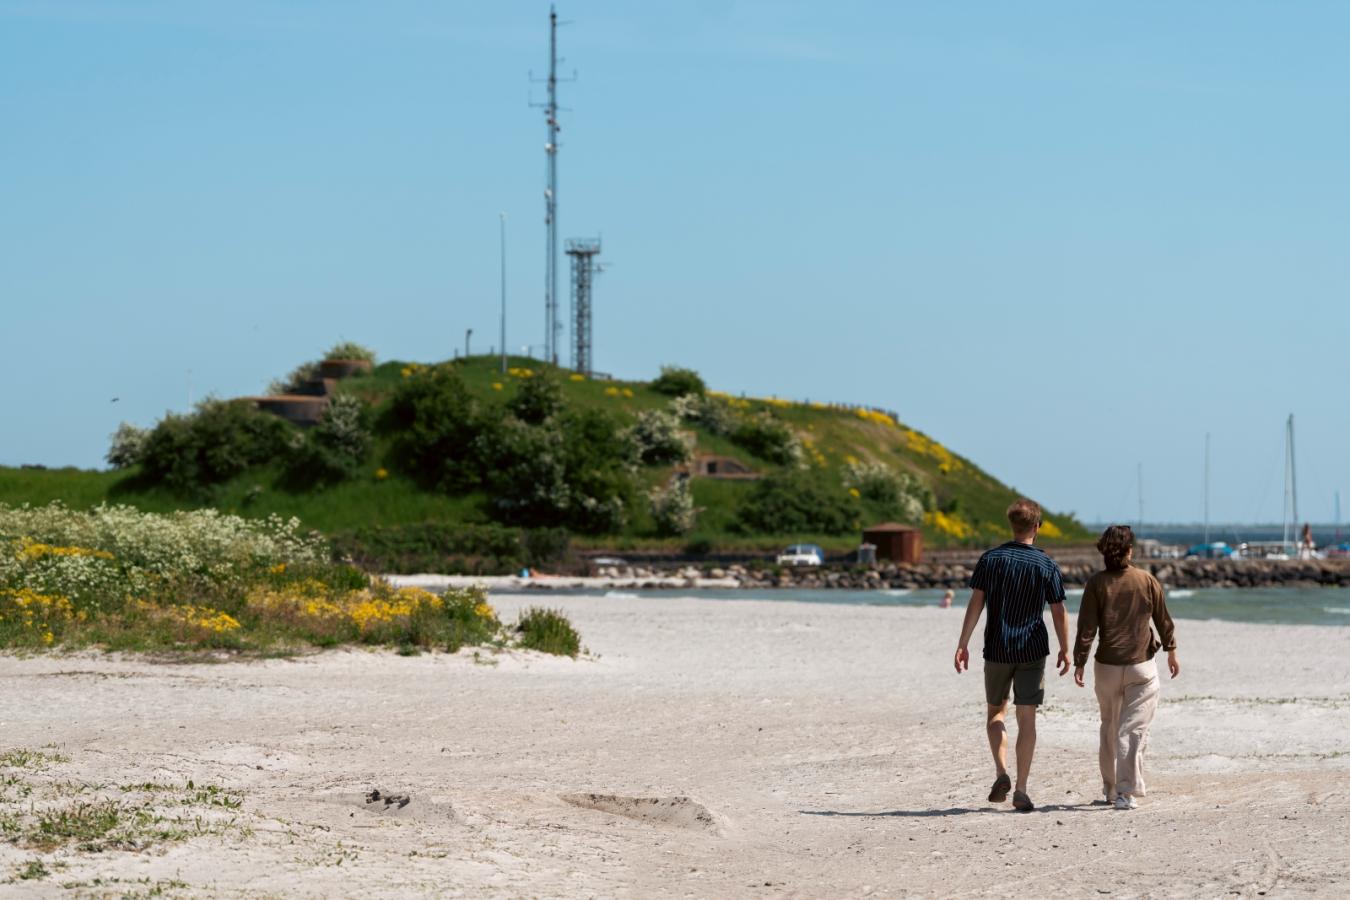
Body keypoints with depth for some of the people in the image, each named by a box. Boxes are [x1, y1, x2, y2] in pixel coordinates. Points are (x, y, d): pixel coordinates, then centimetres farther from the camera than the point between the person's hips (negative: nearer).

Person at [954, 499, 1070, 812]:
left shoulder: (990, 560, -2)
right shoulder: (1046, 566, -3)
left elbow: (976, 603, -6)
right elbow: (1059, 613, -1)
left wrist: (963, 644, -2)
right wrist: (1065, 650, 11)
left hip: (997, 649, 1)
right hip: (1033, 650, -1)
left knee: (996, 710, 17)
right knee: (1026, 718, 3)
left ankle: (1001, 773, -2)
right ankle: (1021, 791, 0)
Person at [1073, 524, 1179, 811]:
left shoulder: (1096, 584, -5)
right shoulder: (1147, 581, -3)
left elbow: (1086, 628, -7)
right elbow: (1163, 620, 7)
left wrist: (1079, 663, -2)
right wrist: (1170, 650, 20)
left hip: (1106, 667, 1)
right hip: (1141, 667, -1)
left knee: (1109, 728, 17)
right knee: (1134, 730, -3)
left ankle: (1110, 788, 27)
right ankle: (1126, 792, -12)